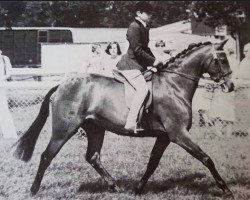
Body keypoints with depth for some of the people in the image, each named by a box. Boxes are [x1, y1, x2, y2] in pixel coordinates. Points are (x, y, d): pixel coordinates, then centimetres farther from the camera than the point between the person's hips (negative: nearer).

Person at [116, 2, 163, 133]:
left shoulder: (144, 27, 16)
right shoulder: (134, 27, -14)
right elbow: (137, 50, -19)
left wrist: (155, 60, 13)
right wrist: (153, 61, -13)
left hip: (139, 65, 11)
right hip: (130, 65, -11)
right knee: (143, 89, -25)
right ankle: (131, 123, -29)